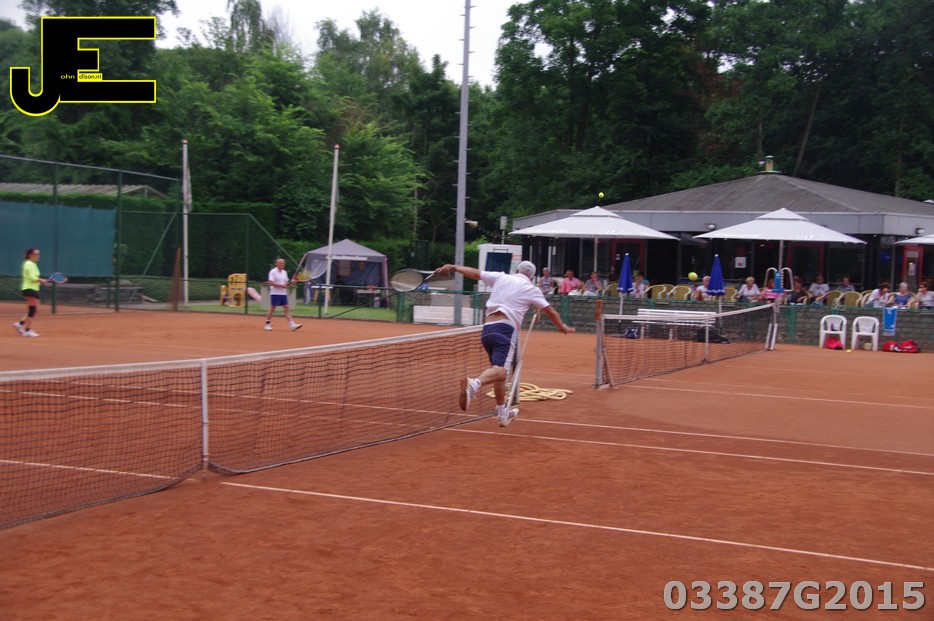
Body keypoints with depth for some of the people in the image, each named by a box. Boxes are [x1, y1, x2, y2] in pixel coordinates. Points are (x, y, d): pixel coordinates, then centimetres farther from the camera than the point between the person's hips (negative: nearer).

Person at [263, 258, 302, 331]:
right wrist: (281, 286, -21)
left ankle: (292, 325, -11)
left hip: (283, 293, 6)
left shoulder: (284, 272, 13)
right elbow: (271, 283, -16)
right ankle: (267, 324, 13)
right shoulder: (273, 272, -8)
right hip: (275, 294, -6)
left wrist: (291, 283, -3)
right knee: (272, 309, 1)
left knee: (286, 308, -2)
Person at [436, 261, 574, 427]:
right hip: (506, 329, -5)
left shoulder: (500, 277, 18)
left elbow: (475, 273, 21)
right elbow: (550, 312, 17)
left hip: (487, 328, 5)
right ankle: (474, 383, -52)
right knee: (500, 370, -21)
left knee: (499, 370, 19)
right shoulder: (531, 289, 12)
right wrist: (563, 327, 31)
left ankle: (503, 414, 26)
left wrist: (453, 268, 30)